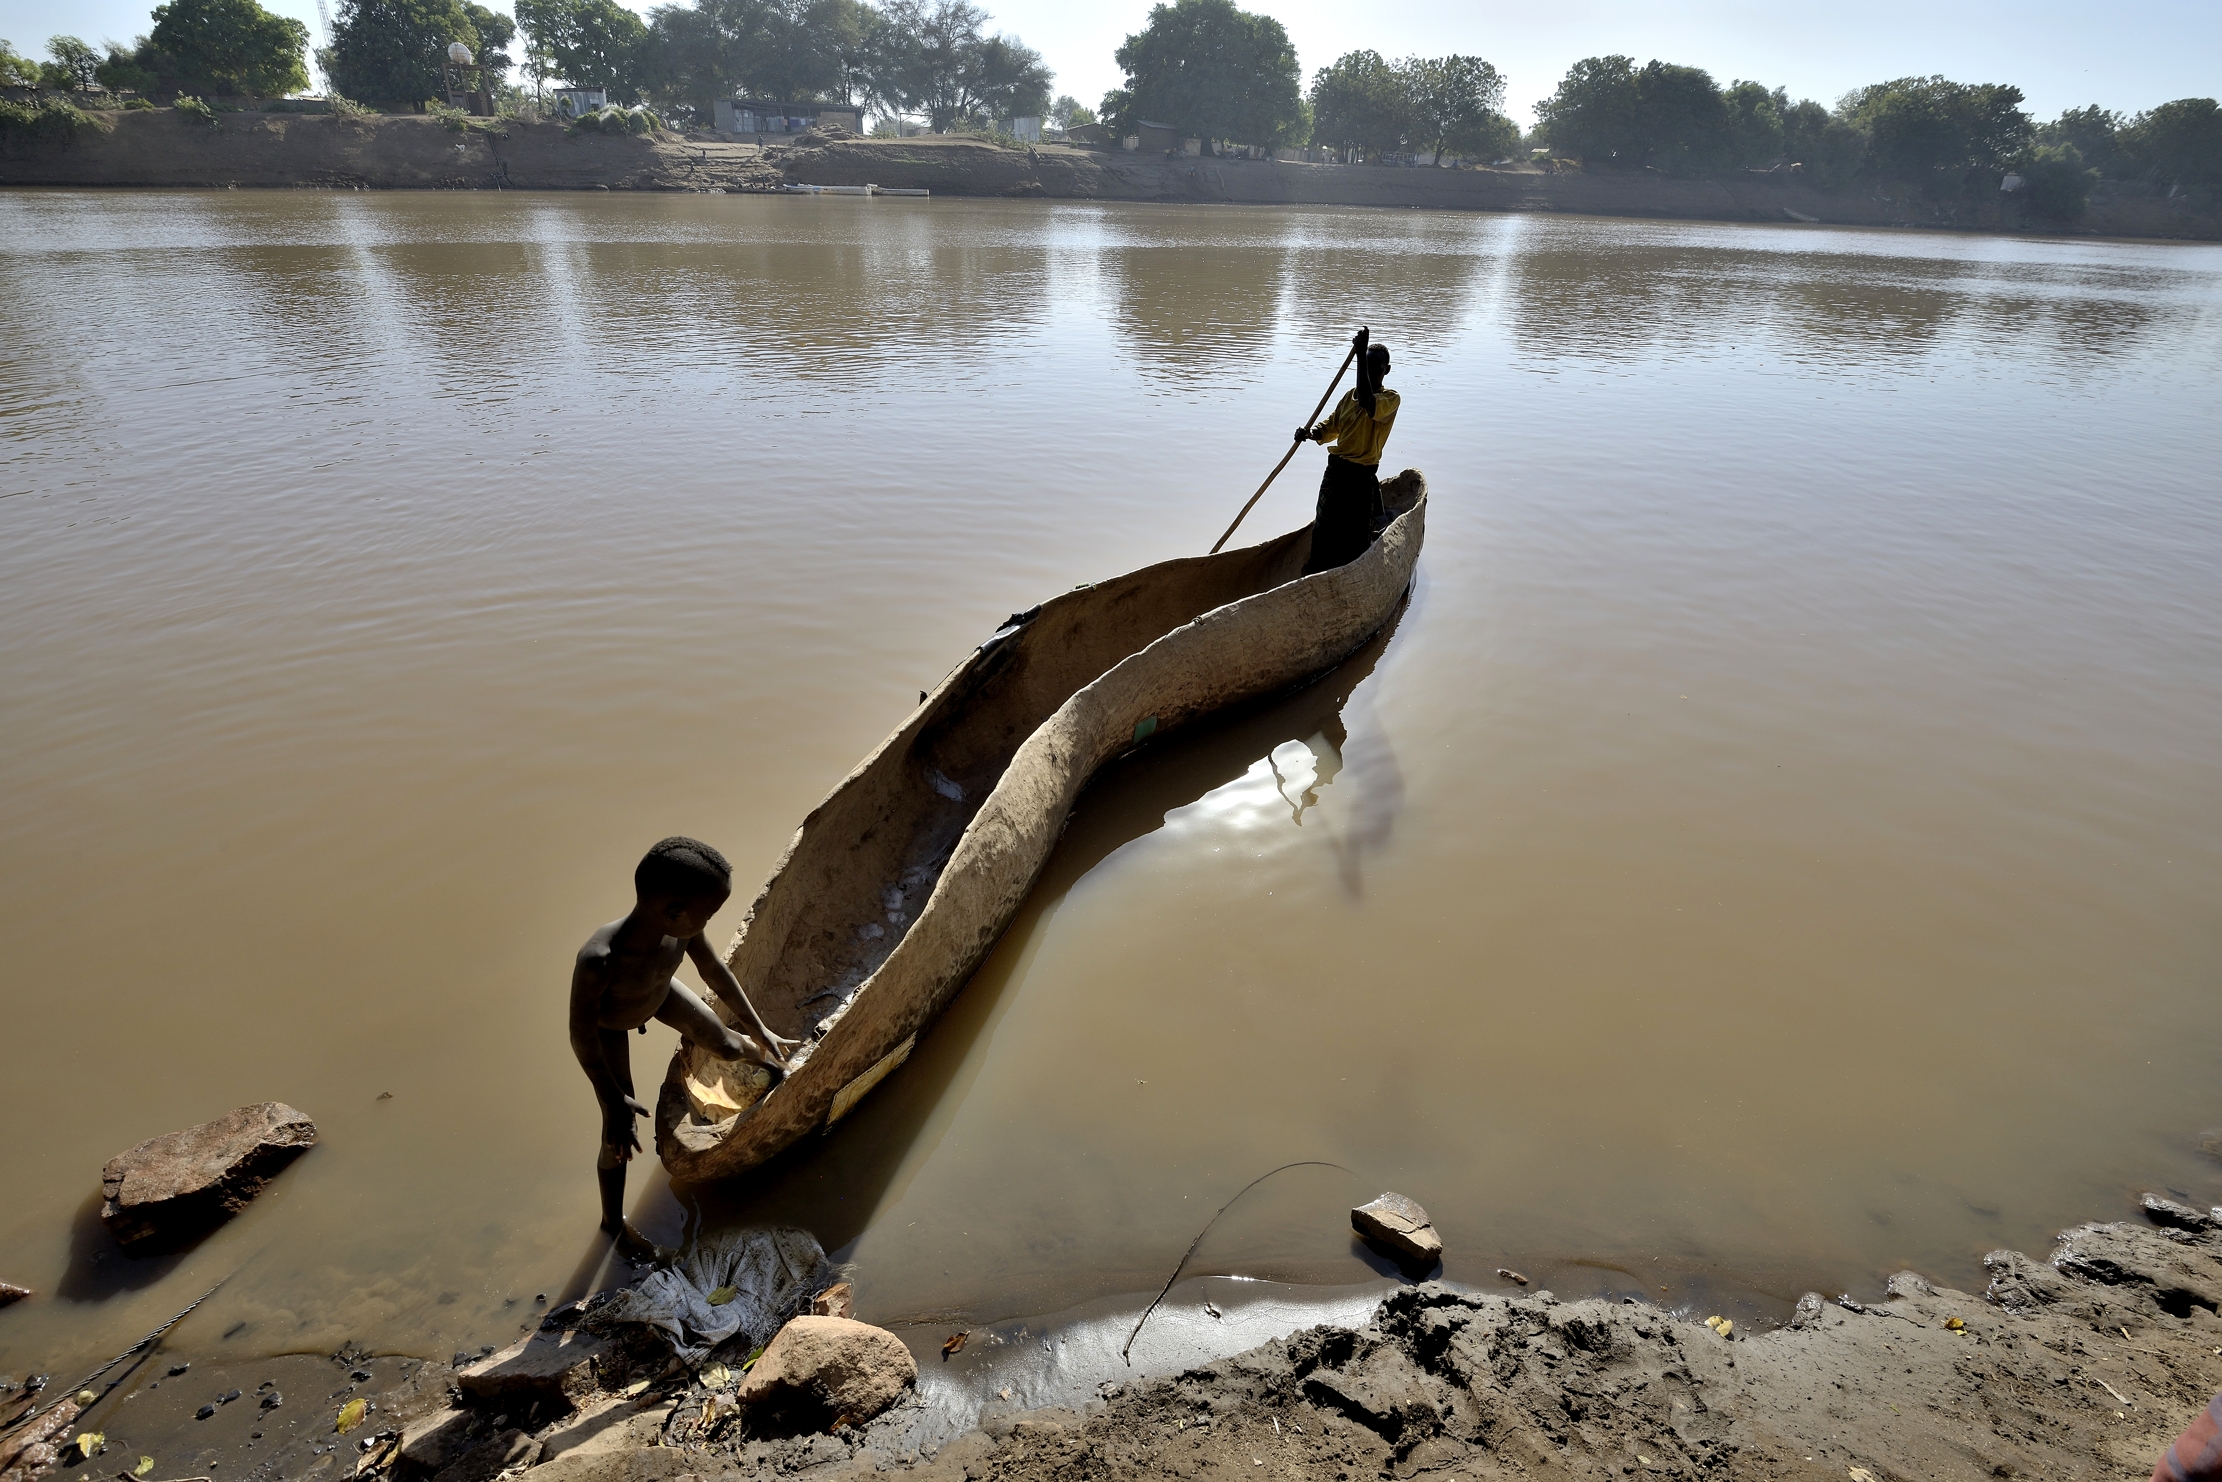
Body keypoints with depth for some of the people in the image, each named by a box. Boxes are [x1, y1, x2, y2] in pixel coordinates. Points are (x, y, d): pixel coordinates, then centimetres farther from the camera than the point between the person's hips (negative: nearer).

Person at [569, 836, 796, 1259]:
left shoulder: (682, 927, -33)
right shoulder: (598, 960, -48)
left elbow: (715, 972, -14)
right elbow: (582, 1034, -32)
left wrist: (760, 1029, -2)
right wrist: (613, 1101, -27)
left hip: (659, 991, 4)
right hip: (609, 1023, -3)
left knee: (726, 1046, 7)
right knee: (620, 1132, 4)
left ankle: (769, 1059, 45)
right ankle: (613, 1219, 32)